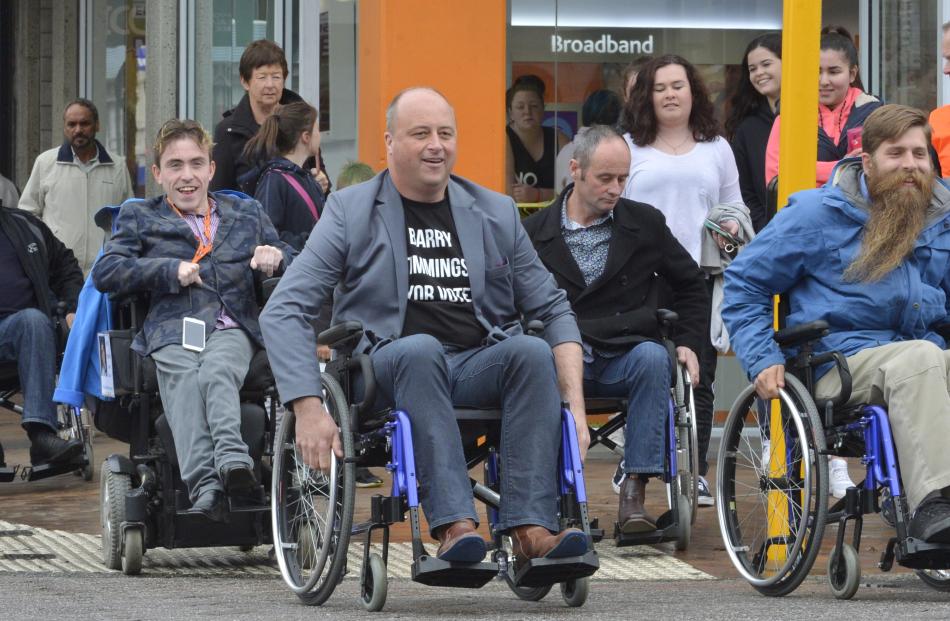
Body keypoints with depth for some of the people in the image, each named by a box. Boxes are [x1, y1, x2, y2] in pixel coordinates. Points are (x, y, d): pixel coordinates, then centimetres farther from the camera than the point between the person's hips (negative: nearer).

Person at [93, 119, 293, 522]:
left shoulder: (247, 214, 31)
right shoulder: (138, 217, 24)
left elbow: (291, 263, 29)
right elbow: (105, 273, 11)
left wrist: (274, 257, 4)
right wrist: (171, 270, -1)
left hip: (232, 327, 1)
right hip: (172, 330, -1)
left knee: (216, 371, -36)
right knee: (184, 383, -36)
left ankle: (232, 461, -60)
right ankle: (204, 489, -55)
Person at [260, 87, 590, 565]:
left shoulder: (495, 213, 16)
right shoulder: (351, 211, 5)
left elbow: (553, 308, 18)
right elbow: (283, 311, -2)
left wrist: (574, 401, 1)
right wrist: (308, 408, -15)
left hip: (480, 366, 3)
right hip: (390, 371, -3)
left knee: (533, 352, -29)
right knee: (421, 349, -37)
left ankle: (531, 530, -38)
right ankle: (453, 525, -47)